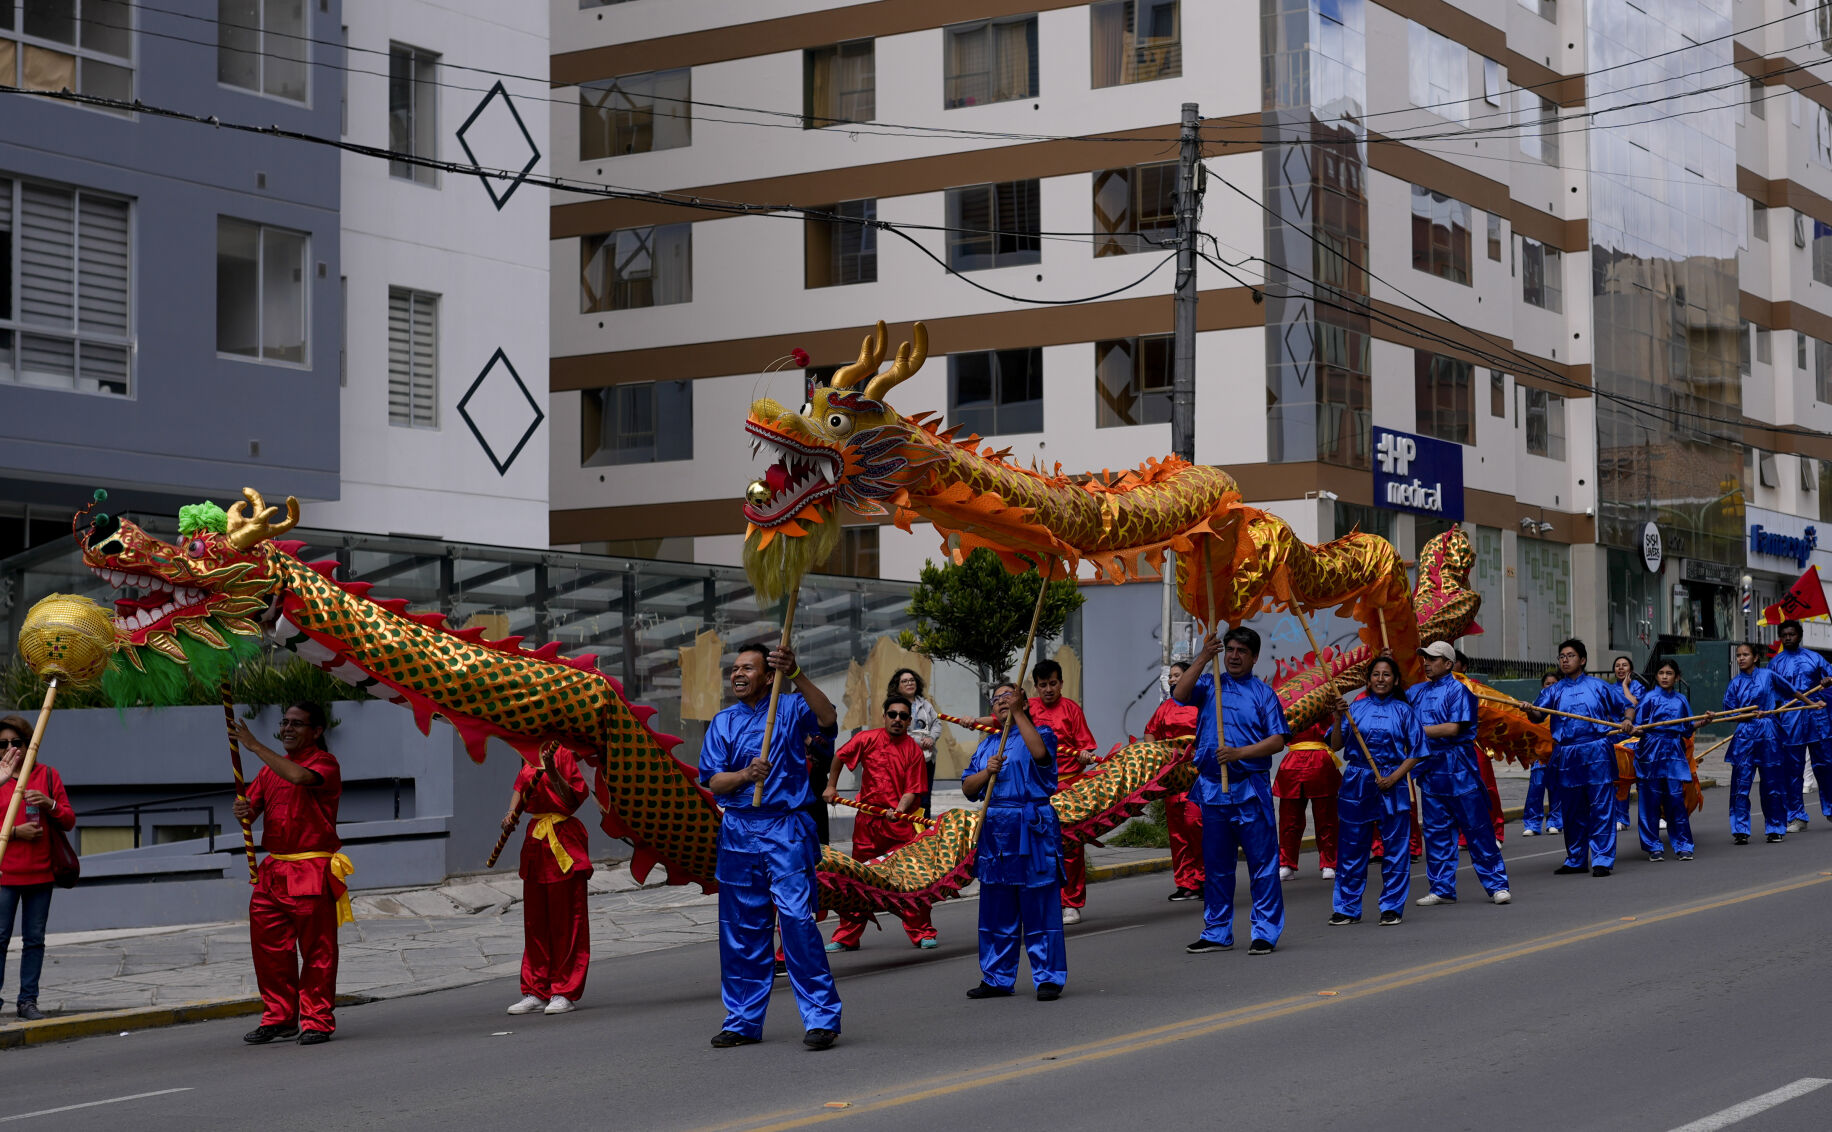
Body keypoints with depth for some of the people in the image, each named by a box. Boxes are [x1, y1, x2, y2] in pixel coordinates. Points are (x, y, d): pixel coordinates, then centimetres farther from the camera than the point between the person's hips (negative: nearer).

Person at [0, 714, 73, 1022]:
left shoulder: (48, 775, 8)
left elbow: (69, 821, 8)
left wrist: (49, 804, -11)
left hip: (40, 872, 2)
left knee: (34, 939, 5)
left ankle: (27, 1000, 11)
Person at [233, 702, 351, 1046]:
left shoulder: (324, 762, -4)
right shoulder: (271, 767, 18)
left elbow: (299, 776, -26)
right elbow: (250, 808, 18)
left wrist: (255, 746, -21)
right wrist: (243, 811, -8)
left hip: (313, 872, -7)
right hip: (273, 871, 7)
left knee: (316, 949, -3)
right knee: (269, 946, 6)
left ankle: (316, 1020, 3)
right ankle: (278, 1017, 15)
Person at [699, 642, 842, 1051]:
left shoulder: (790, 708, 2)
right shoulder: (723, 722, 13)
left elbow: (826, 717, -20)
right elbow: (714, 782, 5)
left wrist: (796, 675, -33)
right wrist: (745, 775, -16)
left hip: (786, 829, -4)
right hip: (738, 830, 5)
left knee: (796, 918, -14)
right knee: (740, 927, 8)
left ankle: (822, 1019, -9)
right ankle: (743, 1021, 18)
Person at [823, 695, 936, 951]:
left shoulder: (913, 749, -2)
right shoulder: (868, 739, 0)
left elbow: (912, 789, -6)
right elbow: (840, 757, 15)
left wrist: (900, 809, -22)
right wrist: (831, 787, 16)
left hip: (900, 820, -1)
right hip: (867, 820, 1)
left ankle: (922, 933, 6)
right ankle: (846, 938, 13)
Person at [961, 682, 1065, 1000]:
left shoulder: (1040, 733, 3)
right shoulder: (987, 745, 19)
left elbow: (1040, 753, -21)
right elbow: (967, 788, 14)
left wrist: (1018, 712, -17)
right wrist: (987, 772, -6)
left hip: (1032, 831, -6)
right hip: (995, 831, 6)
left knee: (1040, 907, -5)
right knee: (996, 910, 8)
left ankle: (1048, 978, -1)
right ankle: (997, 978, 16)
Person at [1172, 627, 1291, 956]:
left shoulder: (1263, 693, 3)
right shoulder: (1209, 685, 10)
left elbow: (1277, 740, -3)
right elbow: (1180, 694, -9)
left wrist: (1239, 752, -15)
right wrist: (1203, 658, -15)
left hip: (1251, 788, -3)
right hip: (1212, 787, 3)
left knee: (1262, 861, -3)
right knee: (1215, 864, 9)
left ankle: (1266, 932, 2)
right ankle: (1216, 933, 17)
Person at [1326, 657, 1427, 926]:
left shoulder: (1403, 711, 4)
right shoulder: (1356, 707, 6)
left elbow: (1416, 752, 2)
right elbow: (1336, 745, 1)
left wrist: (1394, 777, -10)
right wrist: (1339, 718, -13)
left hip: (1391, 783, -1)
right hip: (1356, 783, 1)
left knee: (1395, 847, 1)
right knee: (1351, 847, 4)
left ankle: (1392, 908, 10)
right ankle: (1347, 908, 11)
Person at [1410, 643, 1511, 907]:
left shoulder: (1457, 690, -7)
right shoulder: (1417, 692, 13)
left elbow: (1453, 728, -15)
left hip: (1458, 767, -6)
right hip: (1430, 767, 6)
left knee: (1477, 828, -3)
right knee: (1436, 830, 8)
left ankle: (1497, 885, 4)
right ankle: (1442, 889, 15)